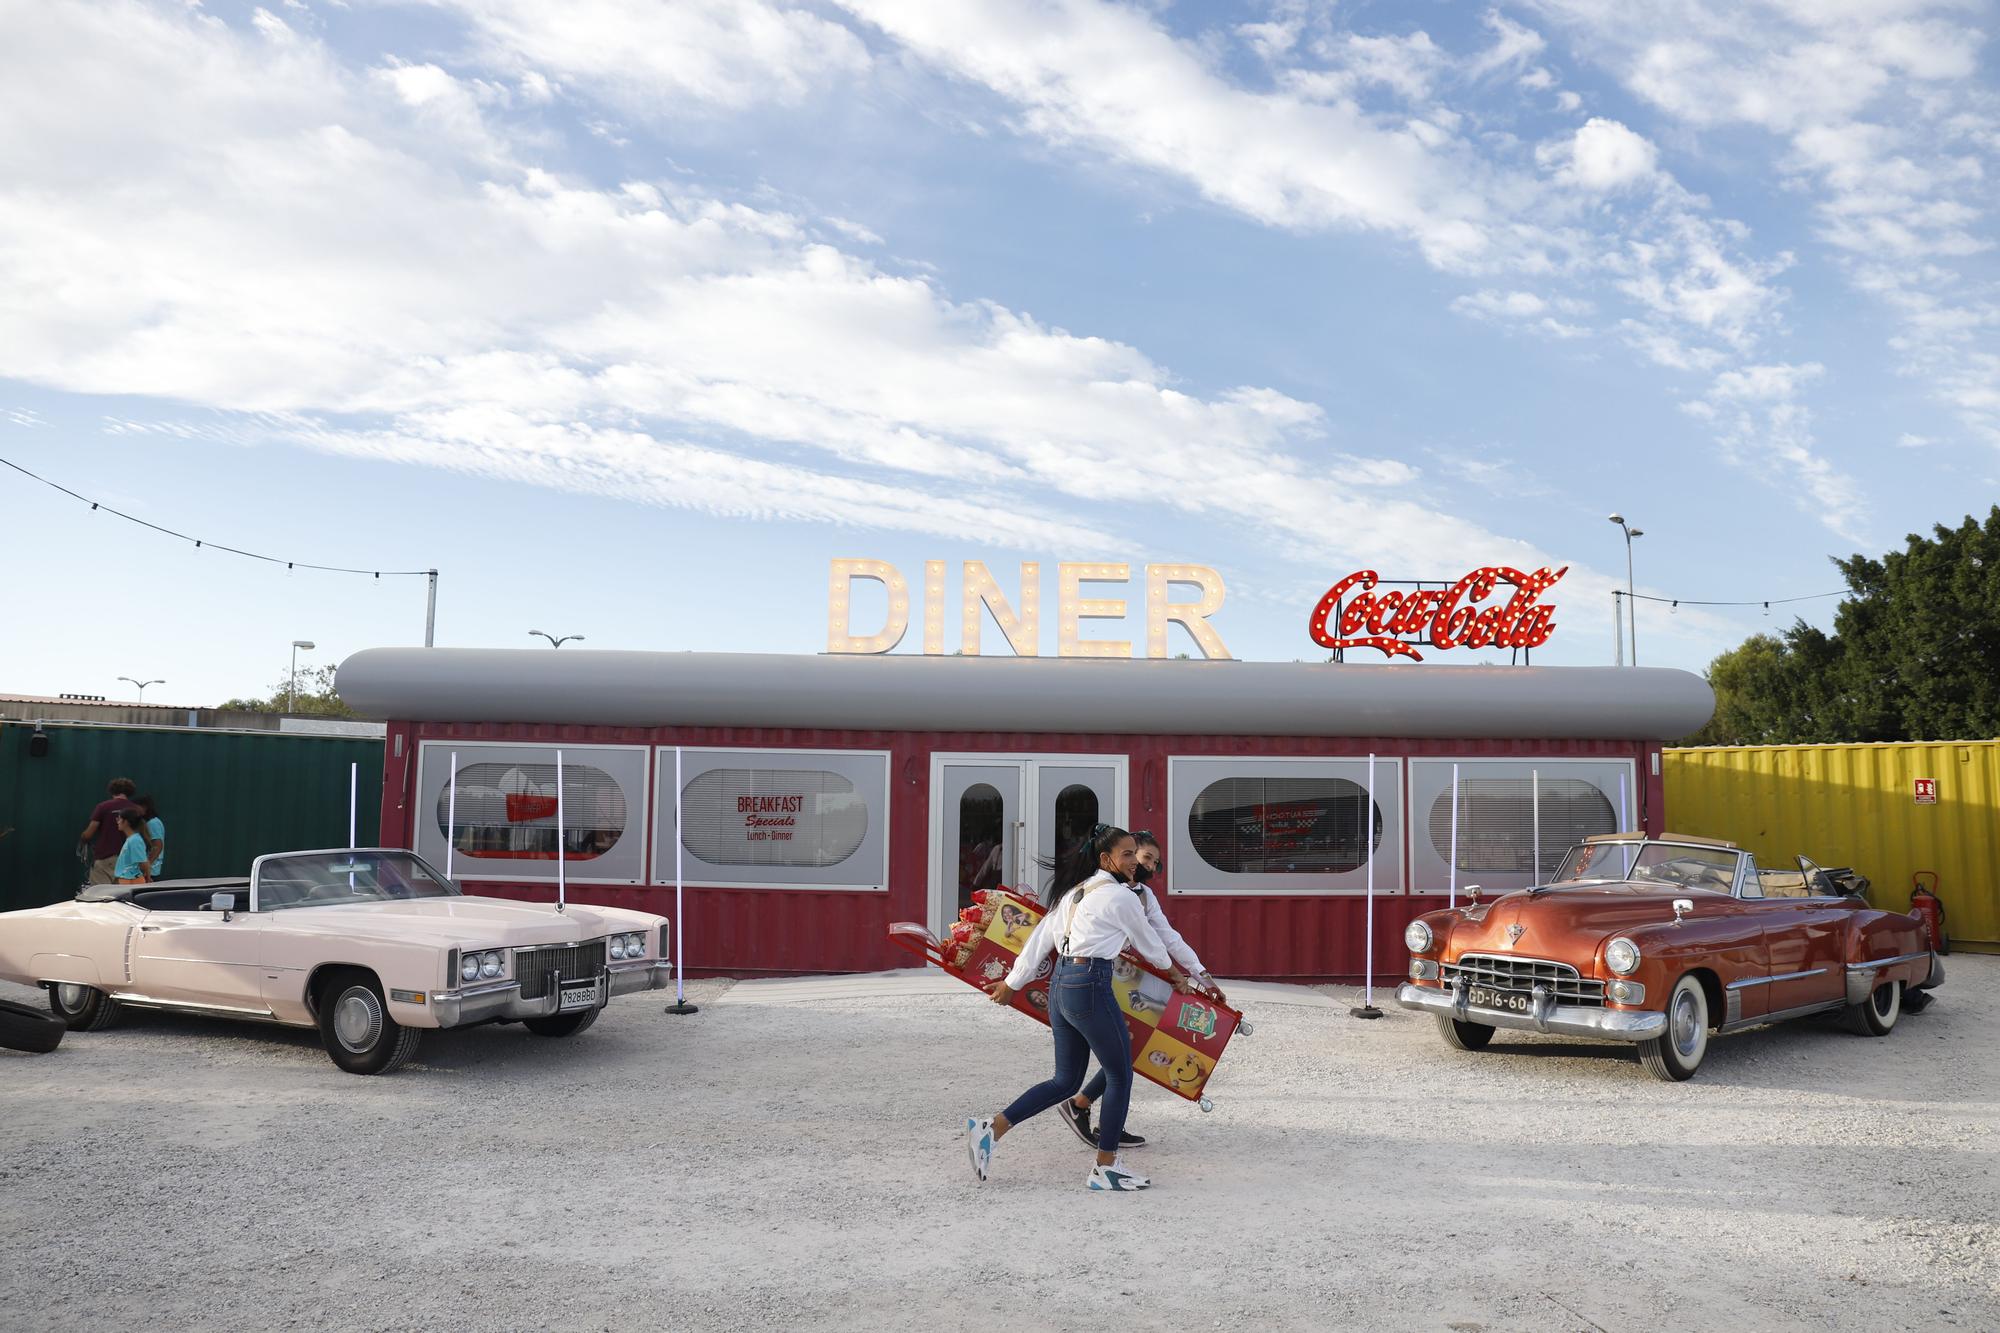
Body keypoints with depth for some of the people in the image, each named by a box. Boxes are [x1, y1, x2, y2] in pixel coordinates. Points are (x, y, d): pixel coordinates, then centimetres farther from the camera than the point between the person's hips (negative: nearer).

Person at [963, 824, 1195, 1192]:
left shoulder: (1075, 892, 16)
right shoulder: (1120, 897, -6)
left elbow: (1040, 938, 16)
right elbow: (1149, 943, 8)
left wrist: (1012, 982, 21)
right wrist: (1175, 974, 27)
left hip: (1060, 984, 9)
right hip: (1090, 985, -9)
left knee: (1066, 1081, 14)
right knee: (1120, 1074, 6)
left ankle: (991, 1128, 8)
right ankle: (1105, 1168, 12)